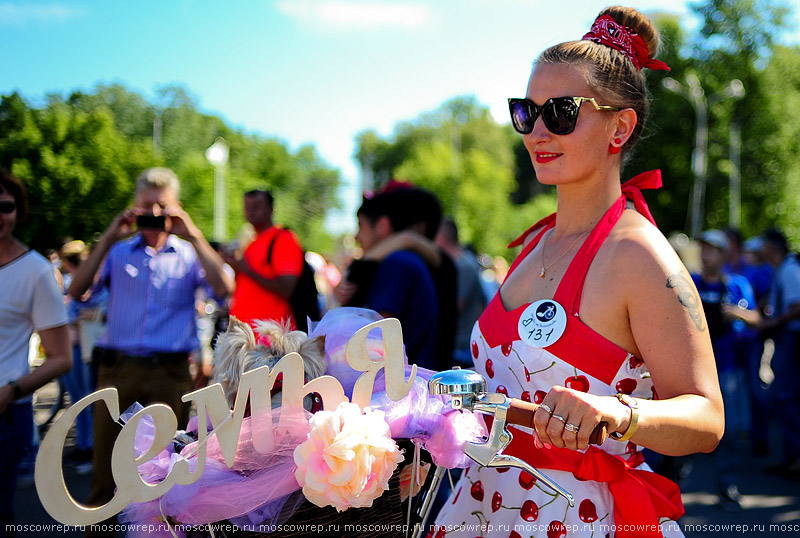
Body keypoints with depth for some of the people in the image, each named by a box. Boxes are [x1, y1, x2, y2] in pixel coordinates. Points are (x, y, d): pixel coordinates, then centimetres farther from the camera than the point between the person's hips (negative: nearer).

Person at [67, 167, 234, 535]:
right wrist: (109, 239, -6)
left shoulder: (189, 254, 9)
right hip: (118, 366, 1)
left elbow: (224, 288, -9)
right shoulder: (118, 252, 12)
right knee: (106, 455, 4)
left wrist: (194, 236, -12)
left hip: (170, 371, -1)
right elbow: (76, 291, -1)